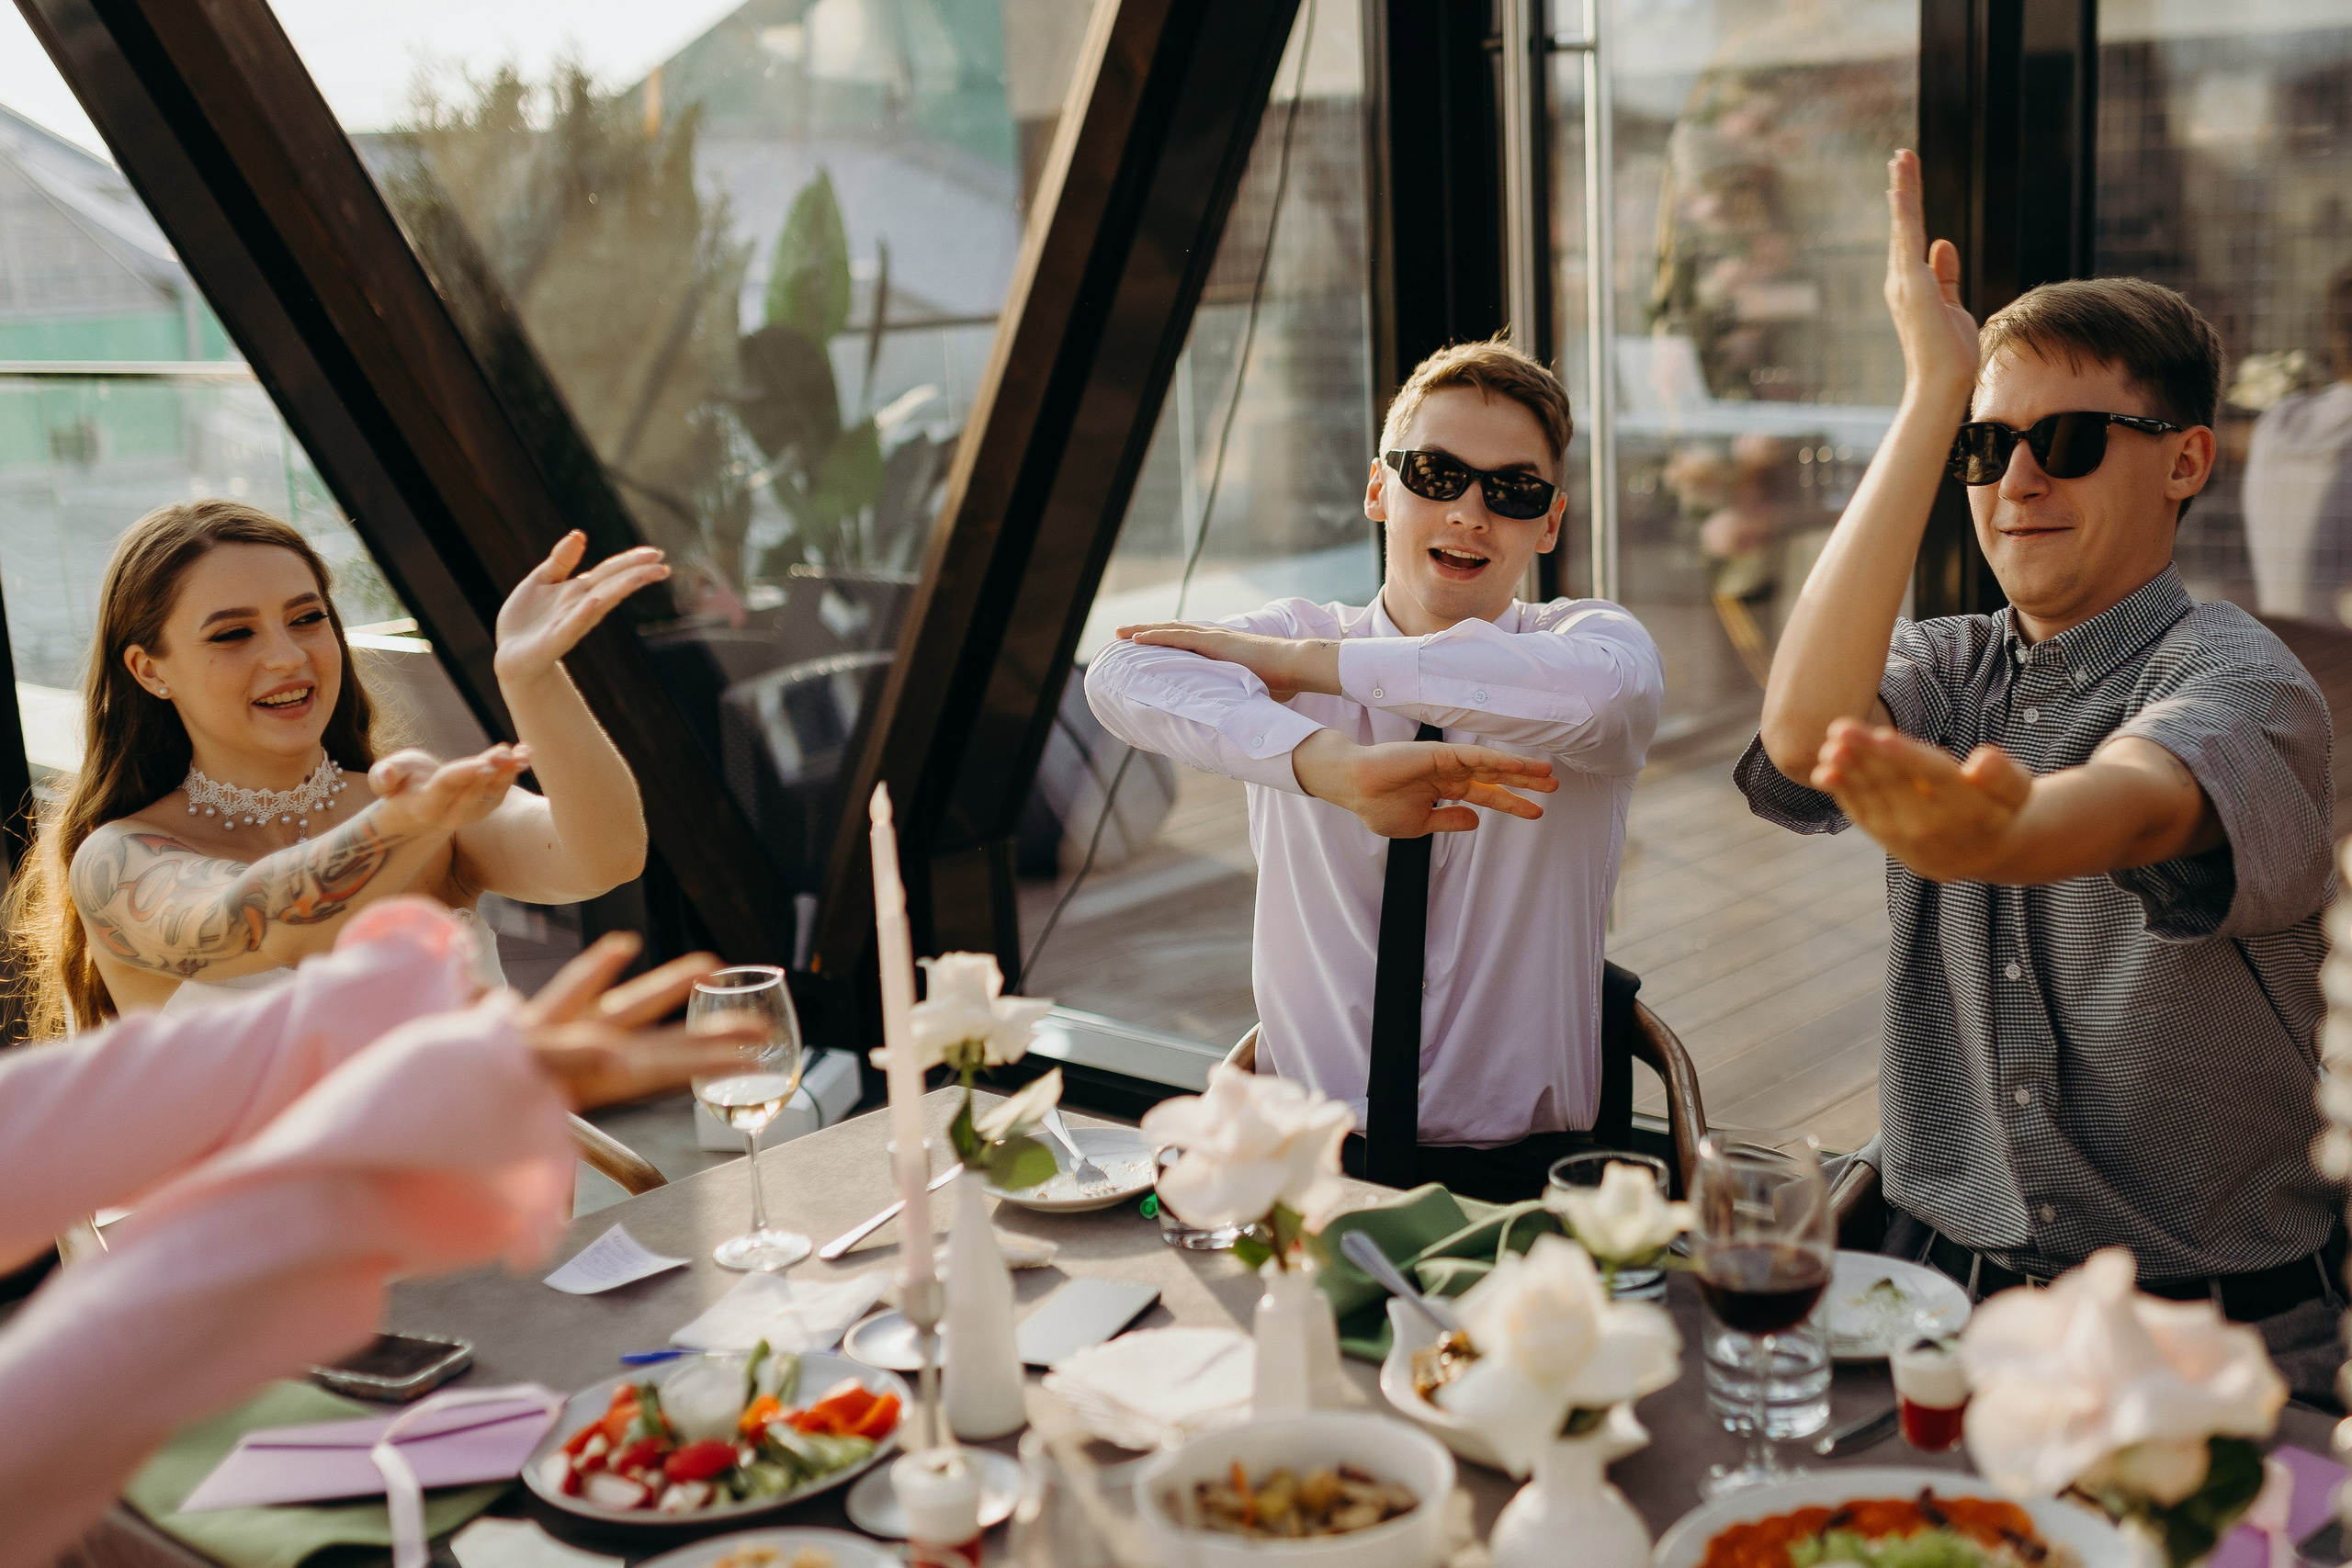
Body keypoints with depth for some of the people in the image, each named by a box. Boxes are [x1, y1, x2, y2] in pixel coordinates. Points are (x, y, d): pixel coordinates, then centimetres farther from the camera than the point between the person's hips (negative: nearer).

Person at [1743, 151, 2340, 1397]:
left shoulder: (2241, 680, -8)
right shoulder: (1946, 669, 6)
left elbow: (2135, 805, -33)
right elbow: (1804, 734, -18)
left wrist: (1998, 833, -58)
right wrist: (1933, 393, -14)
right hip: (1940, 1285, 3)